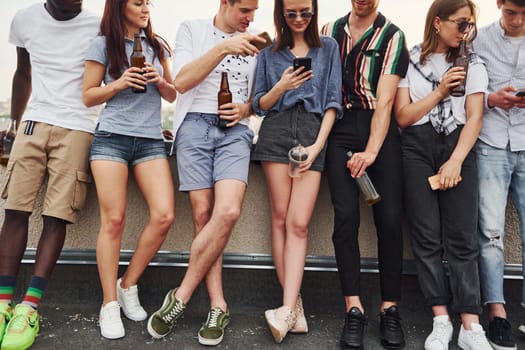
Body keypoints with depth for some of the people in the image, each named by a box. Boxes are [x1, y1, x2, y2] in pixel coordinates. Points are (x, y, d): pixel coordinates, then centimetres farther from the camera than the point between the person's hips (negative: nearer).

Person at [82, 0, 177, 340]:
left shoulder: (157, 46, 16)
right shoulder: (103, 45, 6)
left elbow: (172, 95, 19)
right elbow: (88, 96, 6)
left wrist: (160, 82, -2)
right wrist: (118, 84, -11)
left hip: (151, 141, 3)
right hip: (111, 139, -3)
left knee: (164, 216, -12)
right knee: (114, 220, -6)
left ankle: (128, 286, 9)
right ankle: (109, 304, 5)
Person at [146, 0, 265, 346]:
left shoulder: (253, 44, 17)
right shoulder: (192, 29, 9)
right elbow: (182, 81, -5)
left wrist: (246, 109, -1)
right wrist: (223, 48, -15)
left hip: (235, 130, 2)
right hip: (195, 124, -1)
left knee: (228, 212, -19)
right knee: (203, 215, -8)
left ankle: (180, 298, -5)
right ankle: (218, 308, 2)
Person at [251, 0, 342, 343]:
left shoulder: (328, 47, 15)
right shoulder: (269, 53, 16)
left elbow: (333, 101, 7)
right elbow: (260, 105, 12)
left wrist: (318, 144, -6)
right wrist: (280, 87, -9)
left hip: (313, 133, -1)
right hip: (276, 132, 1)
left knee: (298, 223, -11)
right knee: (281, 217, -4)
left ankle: (287, 308, -13)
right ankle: (295, 304, 2)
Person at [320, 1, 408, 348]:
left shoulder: (392, 36, 5)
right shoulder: (331, 30, 16)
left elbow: (385, 100, -6)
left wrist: (371, 151, -17)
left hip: (380, 129, -1)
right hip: (340, 128, 2)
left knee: (390, 218, -8)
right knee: (345, 215, -11)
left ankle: (390, 309, 4)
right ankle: (354, 309, -4)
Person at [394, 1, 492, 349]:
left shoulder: (472, 64, 11)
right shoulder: (409, 61, 9)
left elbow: (474, 118, 0)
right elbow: (403, 116, 4)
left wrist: (456, 161, -12)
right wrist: (439, 91, -6)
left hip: (458, 146, 1)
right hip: (417, 148, 0)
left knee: (462, 238, -5)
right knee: (427, 237, -3)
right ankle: (442, 322, 4)